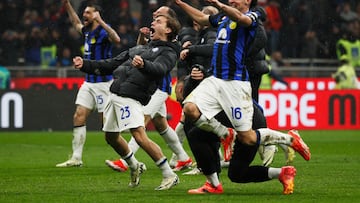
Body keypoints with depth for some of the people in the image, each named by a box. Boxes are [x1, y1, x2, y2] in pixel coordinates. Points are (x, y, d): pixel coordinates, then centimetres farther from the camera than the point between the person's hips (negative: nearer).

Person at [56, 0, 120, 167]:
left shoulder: (102, 31, -13)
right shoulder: (87, 31, 12)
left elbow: (116, 39, -36)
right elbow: (76, 23, 35)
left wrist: (101, 22, -42)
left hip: (103, 83, -8)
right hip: (89, 82, 8)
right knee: (79, 116, 1)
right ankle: (76, 158, 3)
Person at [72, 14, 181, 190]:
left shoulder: (167, 52, 4)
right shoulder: (139, 49, 28)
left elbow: (159, 69, -19)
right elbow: (111, 64, 30)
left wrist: (143, 65, -41)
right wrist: (85, 65, 19)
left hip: (131, 98, -8)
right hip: (114, 95, 8)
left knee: (140, 136, -20)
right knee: (111, 137, 15)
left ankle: (169, 176, -12)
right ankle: (134, 166, 37)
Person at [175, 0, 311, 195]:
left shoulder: (252, 16, -3)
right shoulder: (224, 18, 20)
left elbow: (242, 18, -27)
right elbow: (201, 18, 37)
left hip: (236, 82, -7)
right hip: (215, 80, 7)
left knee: (247, 138, -7)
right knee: (190, 109, -20)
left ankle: (290, 138, 19)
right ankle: (225, 134, 6)